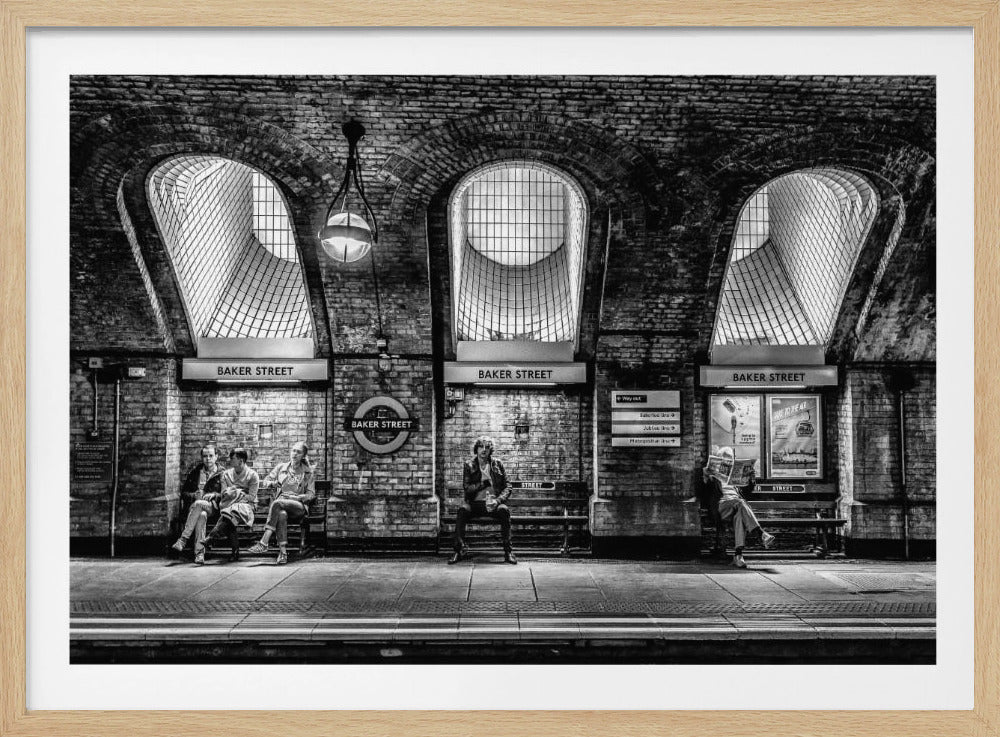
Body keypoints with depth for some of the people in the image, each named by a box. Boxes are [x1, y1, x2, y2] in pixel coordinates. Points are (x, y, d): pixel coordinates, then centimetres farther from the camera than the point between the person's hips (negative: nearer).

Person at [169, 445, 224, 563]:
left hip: (213, 508, -2)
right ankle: (200, 552, -45)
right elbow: (183, 492, 18)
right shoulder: (194, 472, 20)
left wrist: (214, 495, -12)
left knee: (198, 504, -37)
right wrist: (194, 495, -3)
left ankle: (183, 540, -40)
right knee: (201, 515, -36)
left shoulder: (223, 474, 11)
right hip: (193, 507, 2)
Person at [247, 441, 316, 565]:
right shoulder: (281, 467, 20)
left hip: (299, 506, -2)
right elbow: (265, 481, 17)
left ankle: (263, 543, -39)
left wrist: (297, 497, -11)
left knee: (277, 503, -34)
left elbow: (311, 494, 9)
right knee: (281, 514, -37)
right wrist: (272, 483, -7)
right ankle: (283, 552, -42)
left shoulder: (307, 472, 14)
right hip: (281, 504, 2)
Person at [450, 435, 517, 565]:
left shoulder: (497, 465, 8)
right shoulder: (468, 465, 7)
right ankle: (460, 550, -24)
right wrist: (484, 483, -13)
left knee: (504, 510, -32)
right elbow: (467, 488, -3)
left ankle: (508, 551, -24)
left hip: (493, 504, 0)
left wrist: (498, 500, -14)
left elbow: (507, 487, 4)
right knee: (463, 509, -31)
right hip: (475, 503, 0)